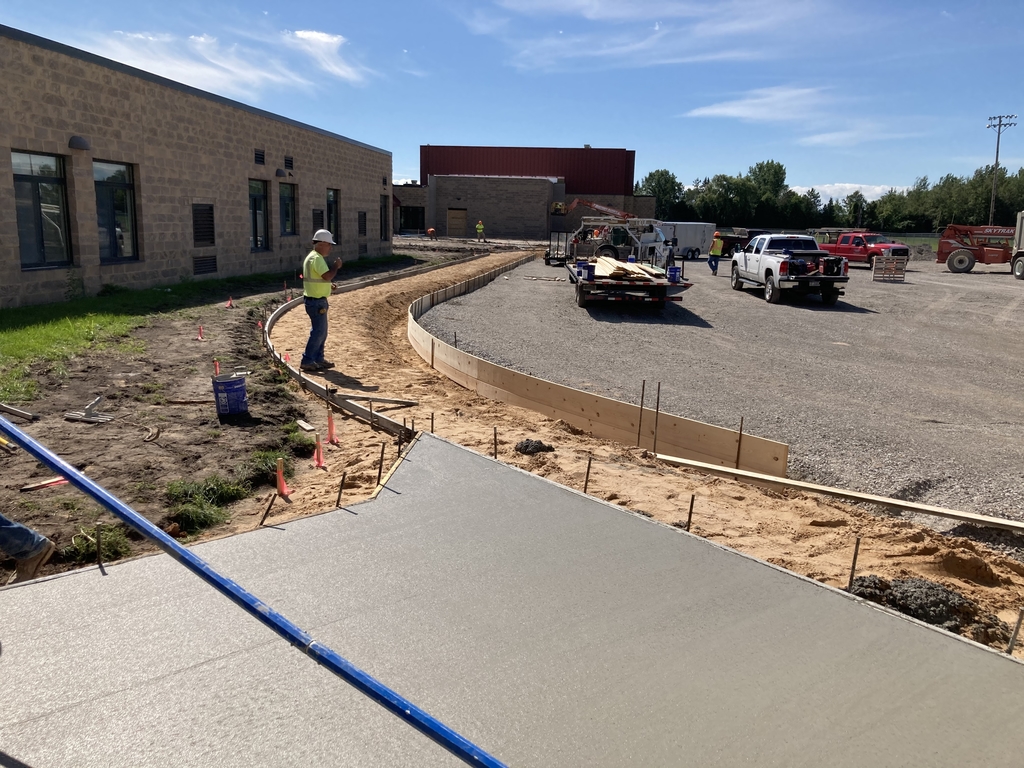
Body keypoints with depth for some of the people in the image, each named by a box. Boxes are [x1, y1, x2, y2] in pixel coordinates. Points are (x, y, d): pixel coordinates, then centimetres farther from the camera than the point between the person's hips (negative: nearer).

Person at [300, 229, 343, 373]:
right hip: (317, 301, -11)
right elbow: (327, 276, -26)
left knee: (321, 331, 17)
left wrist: (328, 286, 12)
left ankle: (318, 359, 25)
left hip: (314, 299, 11)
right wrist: (336, 266, -10)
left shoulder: (312, 257, 16)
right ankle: (307, 361, -4)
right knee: (318, 331, -7)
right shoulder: (317, 258, -17)